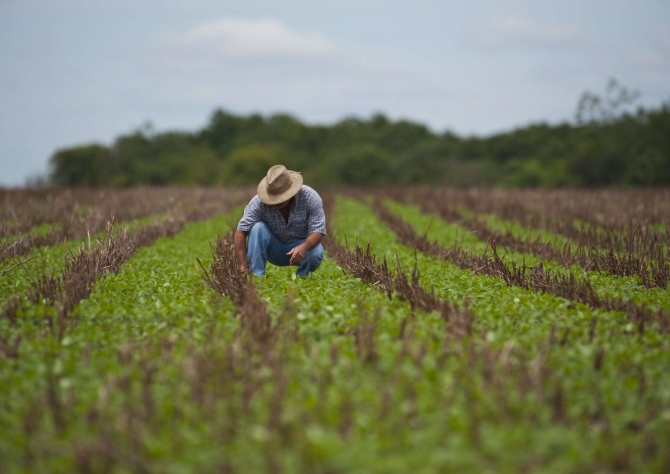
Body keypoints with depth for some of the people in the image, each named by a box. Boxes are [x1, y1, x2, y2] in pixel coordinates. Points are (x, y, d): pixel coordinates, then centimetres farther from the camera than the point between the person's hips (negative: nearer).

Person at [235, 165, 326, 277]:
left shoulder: (310, 197, -23)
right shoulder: (259, 202, -23)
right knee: (258, 227, -27)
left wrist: (304, 247, -47)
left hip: (302, 245, -1)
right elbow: (241, 231, -24)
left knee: (315, 253, -33)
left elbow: (318, 231, -25)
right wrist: (243, 266, -34)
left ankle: (301, 277, -2)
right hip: (274, 250, 1)